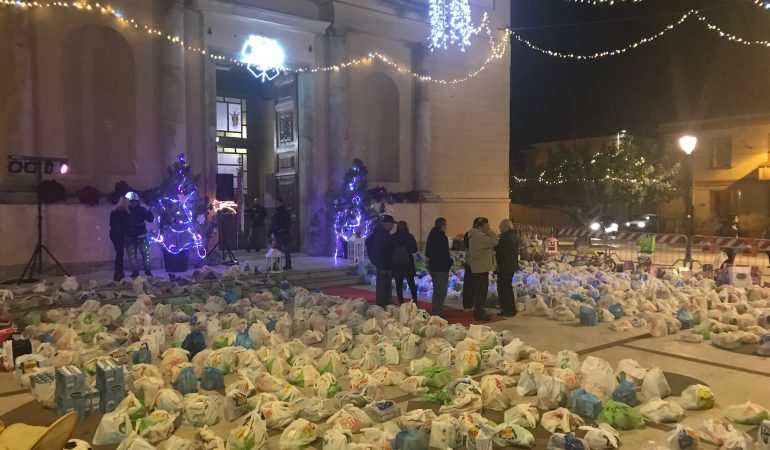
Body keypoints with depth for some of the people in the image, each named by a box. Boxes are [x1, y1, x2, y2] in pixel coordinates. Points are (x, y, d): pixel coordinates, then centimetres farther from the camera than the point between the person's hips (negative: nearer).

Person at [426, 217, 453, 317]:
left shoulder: (432, 235, 8)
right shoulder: (442, 237, -18)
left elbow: (427, 253, 14)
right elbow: (445, 254, -19)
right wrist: (450, 261, -2)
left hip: (432, 267, 9)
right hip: (441, 268, -9)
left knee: (437, 290, 20)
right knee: (441, 292, -2)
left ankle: (434, 312, 28)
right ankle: (437, 312, -2)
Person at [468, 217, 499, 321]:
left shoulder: (475, 234, 15)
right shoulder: (479, 235, -19)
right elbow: (494, 241, -23)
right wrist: (489, 229, -13)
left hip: (478, 267, 11)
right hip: (481, 267, -11)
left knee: (479, 290, 17)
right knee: (481, 290, -7)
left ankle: (478, 311, 26)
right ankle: (479, 313, -4)